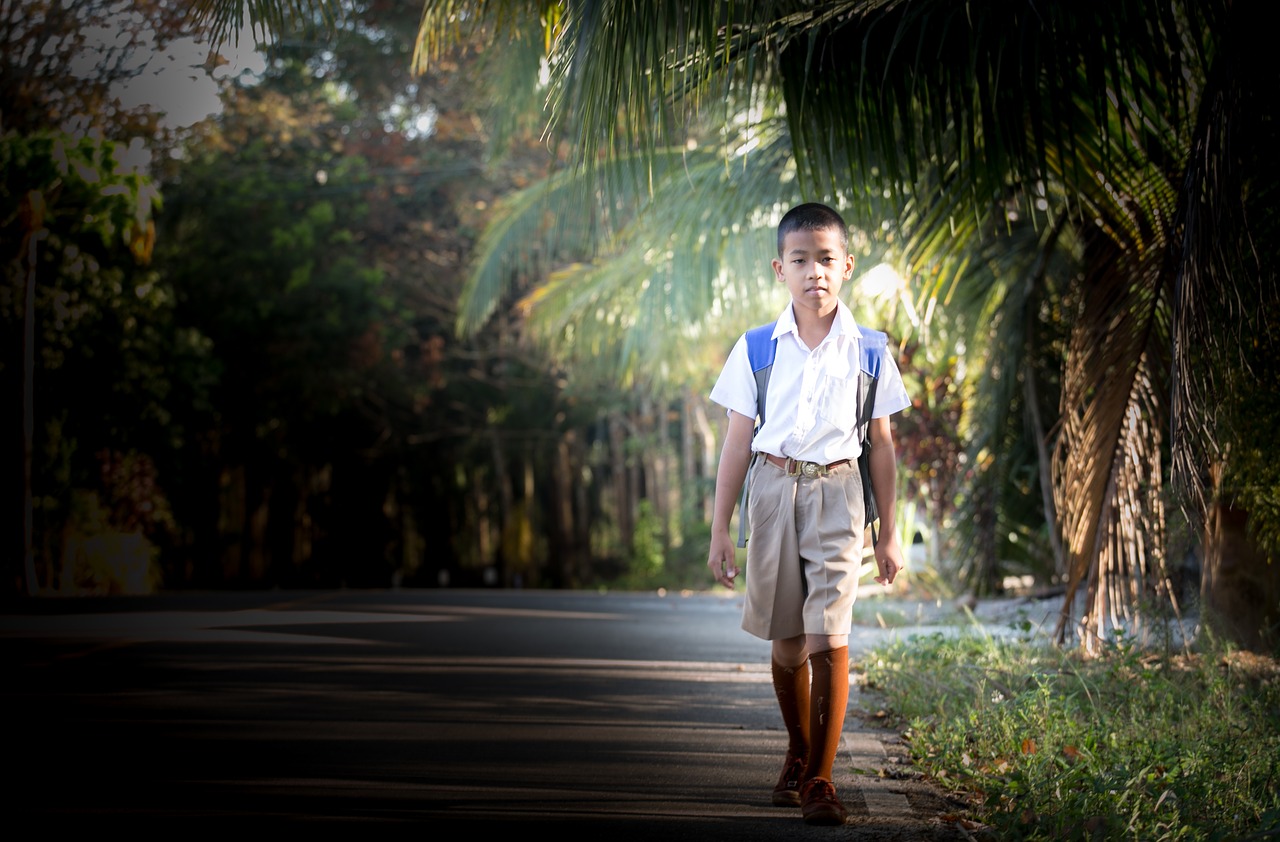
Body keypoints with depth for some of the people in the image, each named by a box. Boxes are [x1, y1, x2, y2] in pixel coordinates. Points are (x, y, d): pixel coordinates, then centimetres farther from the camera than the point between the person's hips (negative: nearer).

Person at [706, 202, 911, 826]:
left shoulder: (868, 352, 1)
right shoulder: (757, 349, 2)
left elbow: (881, 445, 8)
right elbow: (738, 443, 4)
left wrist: (888, 533, 9)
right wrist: (719, 530, 2)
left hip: (836, 495, -1)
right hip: (773, 488, 1)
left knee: (828, 638, -11)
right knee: (785, 639, 10)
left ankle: (819, 779, -4)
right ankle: (798, 752, 31)